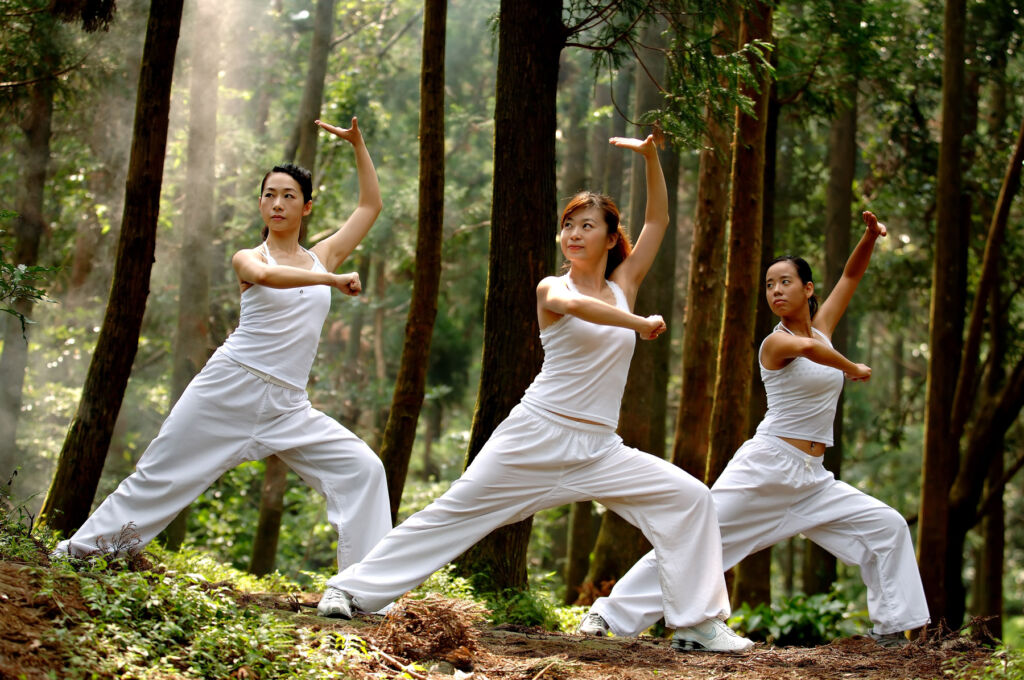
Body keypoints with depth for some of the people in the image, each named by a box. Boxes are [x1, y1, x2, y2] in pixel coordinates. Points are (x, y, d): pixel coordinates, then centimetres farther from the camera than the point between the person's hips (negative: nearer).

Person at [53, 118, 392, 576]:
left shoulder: (322, 257, 13)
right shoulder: (247, 258, 2)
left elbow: (371, 205, 17)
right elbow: (265, 274, -24)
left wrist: (357, 145, 11)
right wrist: (332, 280, -24)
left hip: (288, 405, 3)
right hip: (231, 384, -3)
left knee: (362, 469, -11)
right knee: (161, 474, 3)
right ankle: (81, 548, 19)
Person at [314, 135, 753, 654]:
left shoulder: (623, 287, 12)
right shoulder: (551, 289, 0)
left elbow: (658, 219, 12)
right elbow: (577, 306, -25)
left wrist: (650, 154, 3)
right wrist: (640, 325, -18)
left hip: (599, 449, 4)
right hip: (537, 435, -4)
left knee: (689, 498, -8)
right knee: (454, 513, -2)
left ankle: (698, 622, -3)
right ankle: (352, 588, 7)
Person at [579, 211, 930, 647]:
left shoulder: (822, 327, 12)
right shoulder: (776, 342, -8)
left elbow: (851, 275, 17)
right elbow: (808, 348, -32)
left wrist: (870, 237, -1)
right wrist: (851, 369, -17)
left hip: (811, 480, 7)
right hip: (766, 465, -7)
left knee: (887, 527, 1)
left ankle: (891, 626, 8)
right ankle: (611, 612, -5)